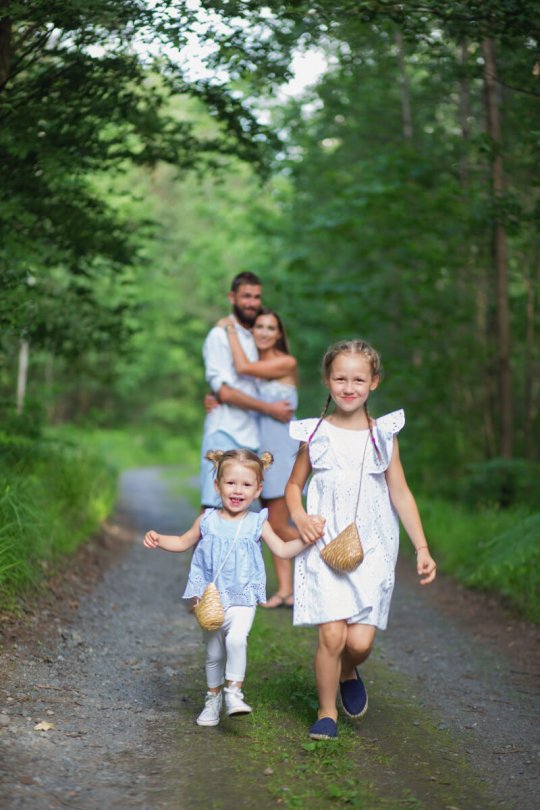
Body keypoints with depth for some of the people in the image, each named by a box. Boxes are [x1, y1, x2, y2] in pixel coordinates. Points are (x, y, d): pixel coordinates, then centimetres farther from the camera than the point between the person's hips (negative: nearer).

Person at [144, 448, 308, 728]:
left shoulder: (257, 523, -2)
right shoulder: (207, 521, 2)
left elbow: (282, 550, 2)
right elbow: (183, 542, 16)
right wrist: (158, 539, 0)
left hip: (242, 599, -2)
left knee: (236, 639, -28)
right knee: (214, 653, 12)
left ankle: (234, 692, -15)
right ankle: (213, 699, 31)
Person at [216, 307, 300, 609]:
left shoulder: (287, 363, -10)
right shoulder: (256, 365, 12)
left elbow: (243, 368, -21)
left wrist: (230, 329, -11)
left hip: (283, 449, -7)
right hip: (263, 450, 7)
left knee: (278, 525, -8)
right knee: (273, 525, 6)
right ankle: (285, 591, 9)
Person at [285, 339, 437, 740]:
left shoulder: (384, 435, 5)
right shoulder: (316, 434, 3)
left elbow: (400, 493, 8)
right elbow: (294, 485, 13)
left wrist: (422, 548, 3)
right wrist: (300, 517, -8)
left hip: (372, 550, 1)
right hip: (325, 547, -1)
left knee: (361, 640, -7)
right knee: (332, 634, -11)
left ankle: (349, 673, 29)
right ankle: (327, 712, 12)